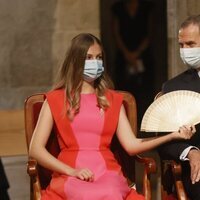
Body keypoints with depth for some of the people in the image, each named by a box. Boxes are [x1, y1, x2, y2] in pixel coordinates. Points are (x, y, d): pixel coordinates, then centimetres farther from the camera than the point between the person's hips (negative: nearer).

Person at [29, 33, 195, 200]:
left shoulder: (113, 100, 20)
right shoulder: (55, 99, 11)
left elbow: (131, 145, 8)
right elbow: (36, 149, 3)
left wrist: (173, 136, -5)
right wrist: (71, 171, -11)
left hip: (107, 172, 2)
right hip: (71, 176, -2)